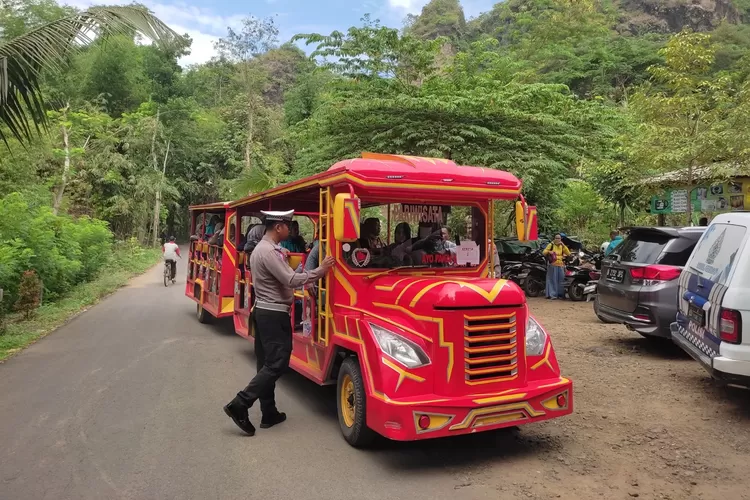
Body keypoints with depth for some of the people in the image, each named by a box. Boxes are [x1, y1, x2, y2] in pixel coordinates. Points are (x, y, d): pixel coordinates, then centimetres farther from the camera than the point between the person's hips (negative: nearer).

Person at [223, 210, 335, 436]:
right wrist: (320, 270, -18)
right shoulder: (269, 251, -19)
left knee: (267, 363, 11)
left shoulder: (261, 248, 14)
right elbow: (291, 280, -22)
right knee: (277, 363, -7)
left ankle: (269, 413, 18)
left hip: (263, 311, 11)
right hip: (274, 314, -11)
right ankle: (239, 405, -8)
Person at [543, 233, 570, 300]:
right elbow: (544, 252, -1)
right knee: (553, 280, -5)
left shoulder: (562, 246, 12)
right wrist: (548, 251, -23)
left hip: (561, 265, 4)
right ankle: (552, 294, -4)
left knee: (561, 280, 3)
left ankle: (560, 294, 11)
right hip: (553, 265, -4)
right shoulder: (551, 245, 1)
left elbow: (568, 253, 1)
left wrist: (563, 245, -7)